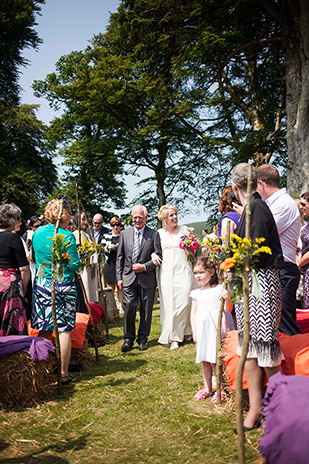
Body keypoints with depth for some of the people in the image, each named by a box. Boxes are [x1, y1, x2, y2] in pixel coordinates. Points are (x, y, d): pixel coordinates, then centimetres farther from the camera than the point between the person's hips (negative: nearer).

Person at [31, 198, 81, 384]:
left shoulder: (37, 233, 5)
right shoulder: (67, 236, -13)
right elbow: (74, 265, -12)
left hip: (41, 284, 5)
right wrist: (81, 259, 8)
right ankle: (64, 373, 8)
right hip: (63, 284, -5)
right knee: (64, 330, 2)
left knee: (45, 330, 12)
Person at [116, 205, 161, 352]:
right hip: (129, 278, 1)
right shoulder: (124, 233, 9)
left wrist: (145, 266, -11)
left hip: (147, 278, -1)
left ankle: (142, 339, 20)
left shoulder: (153, 234, 1)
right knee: (129, 308, -4)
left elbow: (158, 256, 1)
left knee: (146, 311, 6)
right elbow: (119, 257, 9)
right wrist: (119, 277, 3)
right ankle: (128, 339, 10)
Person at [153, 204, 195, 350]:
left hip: (183, 271, -1)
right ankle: (173, 337, 5)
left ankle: (187, 330, 17)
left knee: (185, 302, -4)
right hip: (167, 273, 1)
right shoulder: (159, 233, 8)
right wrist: (154, 255, -8)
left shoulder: (184, 230, 6)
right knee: (169, 304, -2)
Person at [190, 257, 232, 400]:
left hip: (215, 329, -5)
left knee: (215, 361, -2)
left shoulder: (219, 289, -6)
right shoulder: (196, 293, 9)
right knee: (204, 361, 13)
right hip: (201, 330, 5)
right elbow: (193, 313, 12)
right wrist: (194, 332, 6)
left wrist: (227, 299, -27)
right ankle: (207, 388, 26)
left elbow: (228, 309, -8)